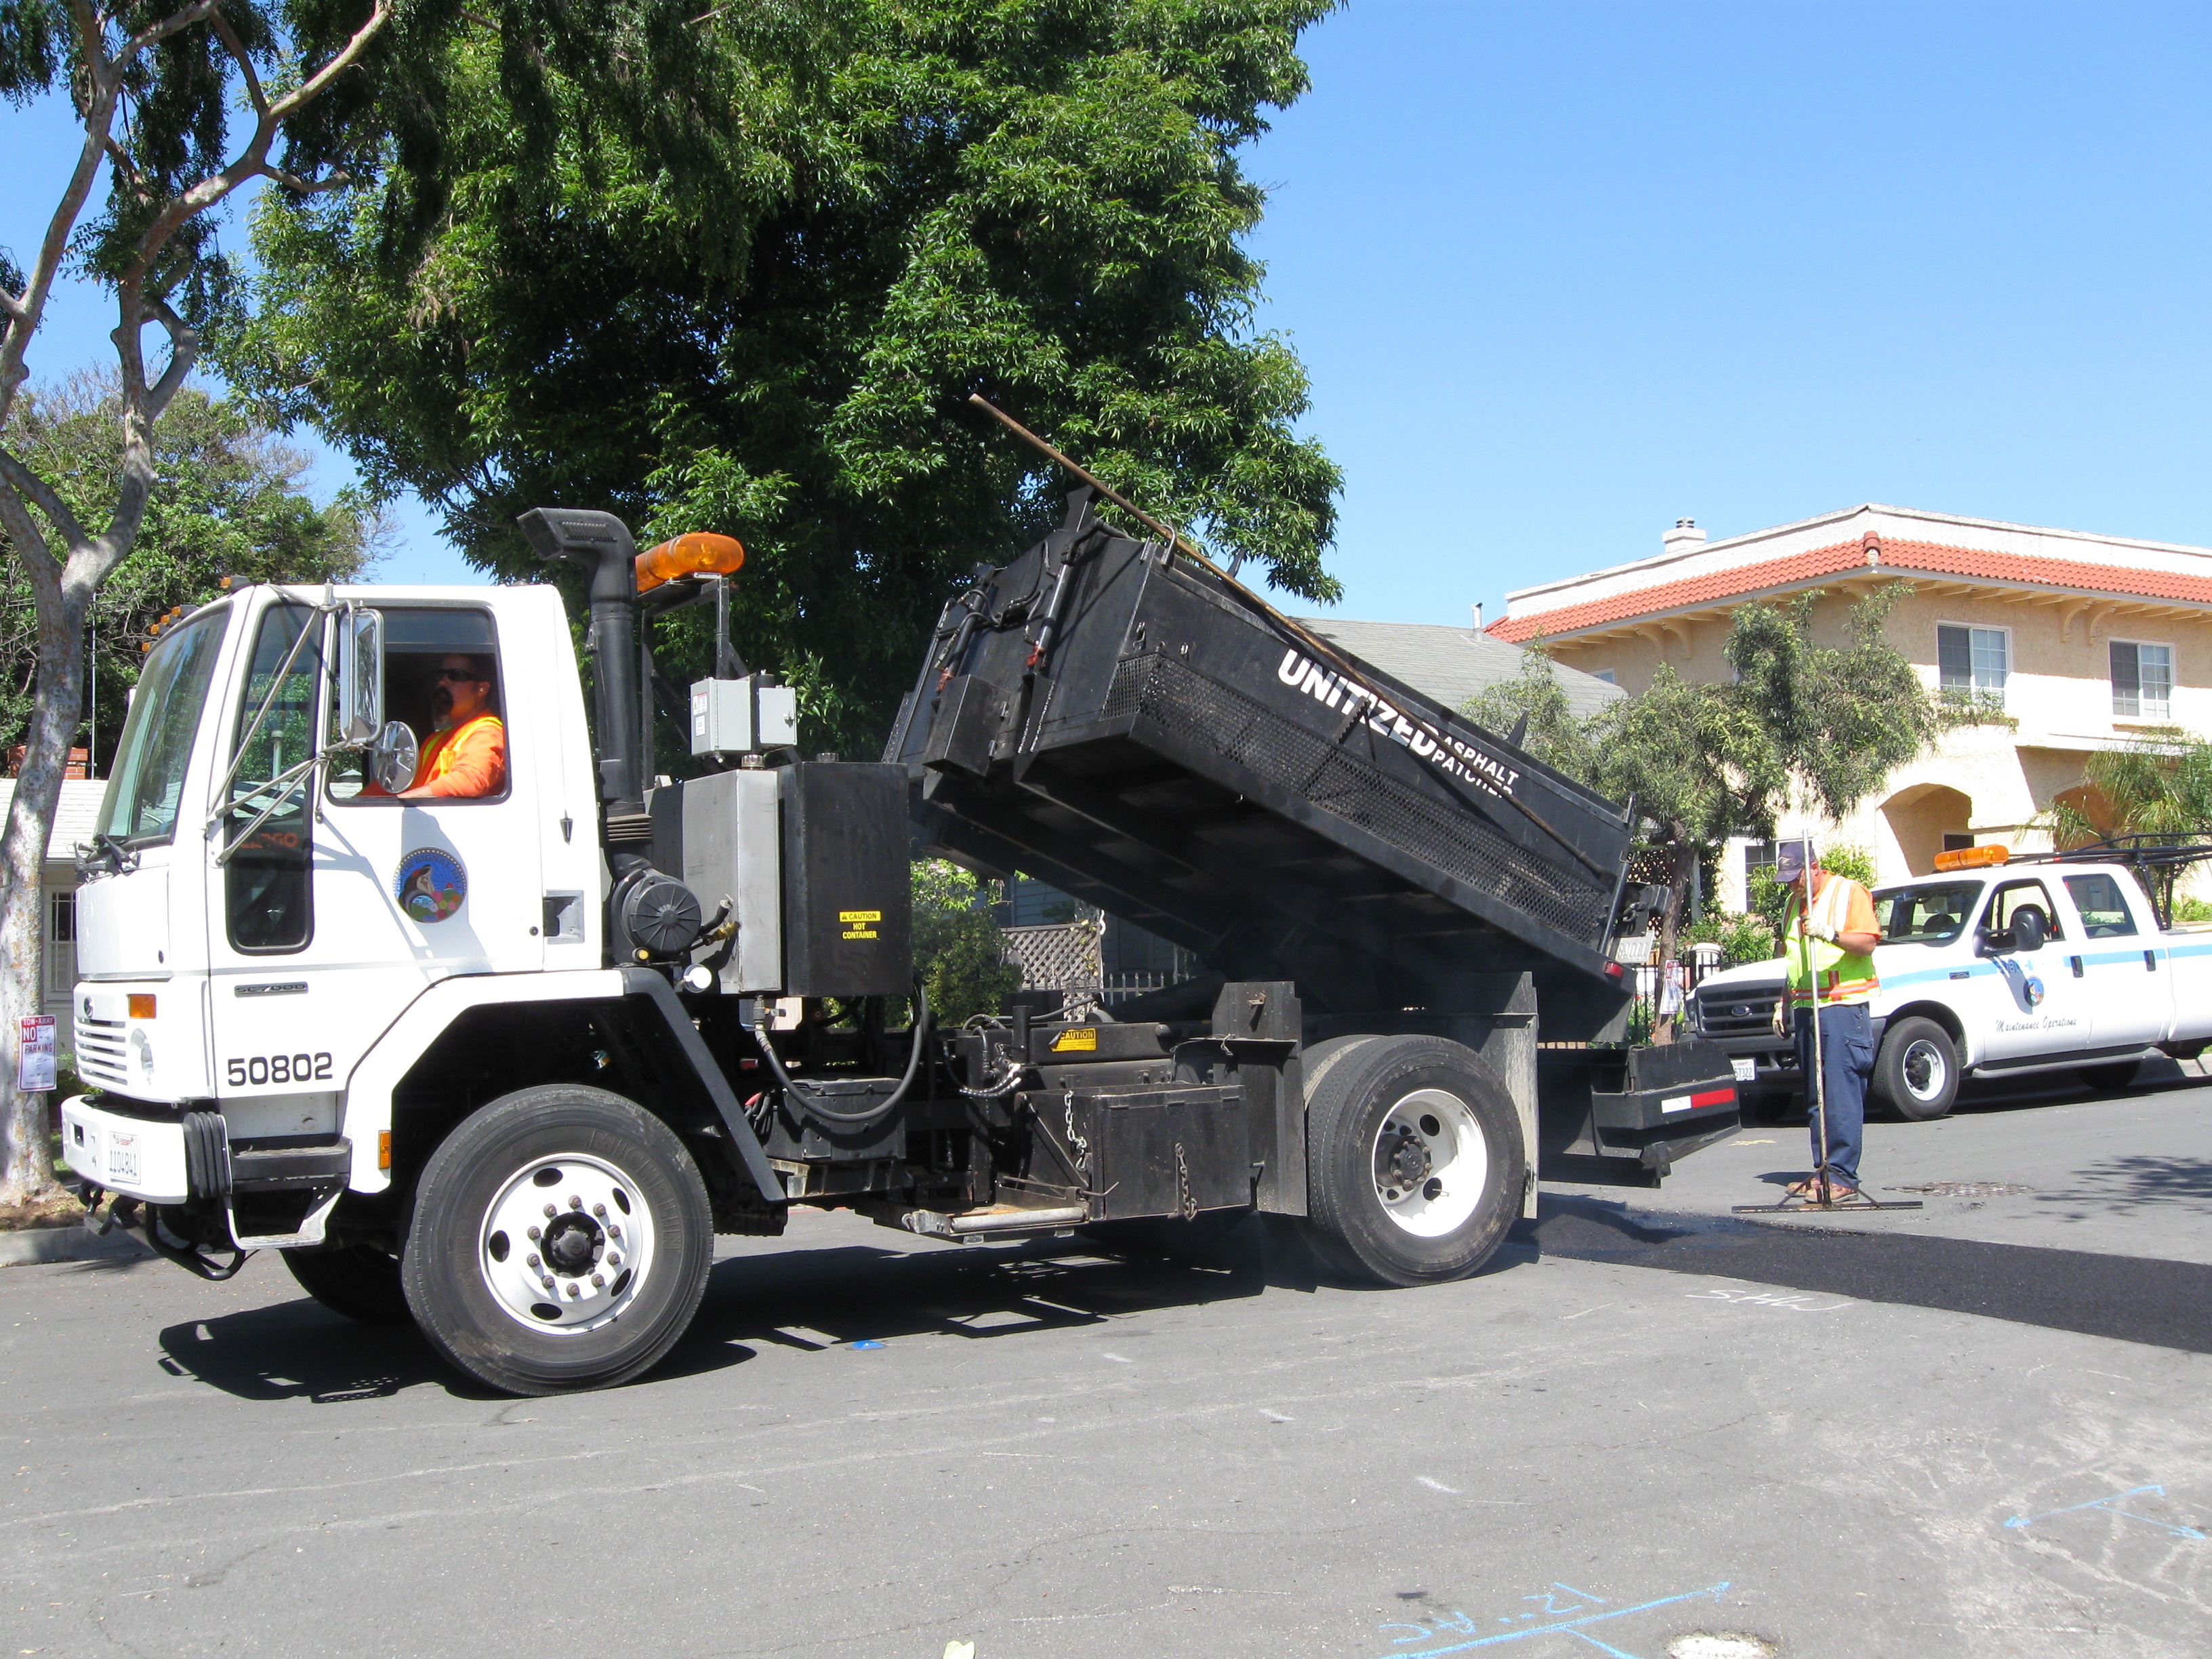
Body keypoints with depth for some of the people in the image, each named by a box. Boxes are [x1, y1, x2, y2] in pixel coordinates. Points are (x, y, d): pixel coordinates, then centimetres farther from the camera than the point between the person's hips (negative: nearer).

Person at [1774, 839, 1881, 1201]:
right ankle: (1822, 1171, 9)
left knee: (1841, 1094, -12)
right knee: (1815, 1097, 6)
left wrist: (1831, 934, -29)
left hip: (1842, 1005, -8)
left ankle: (1841, 1175, -13)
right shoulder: (1796, 902, 21)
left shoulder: (1849, 892, -2)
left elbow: (1868, 942, -14)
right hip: (1806, 1008, 8)